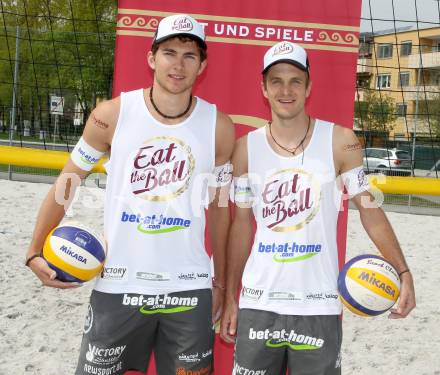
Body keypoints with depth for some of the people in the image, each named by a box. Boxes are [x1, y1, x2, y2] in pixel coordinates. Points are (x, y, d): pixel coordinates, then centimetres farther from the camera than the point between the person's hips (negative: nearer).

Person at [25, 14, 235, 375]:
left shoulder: (219, 127, -1)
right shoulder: (112, 115, -5)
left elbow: (219, 207, 9)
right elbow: (66, 183, 3)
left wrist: (220, 282, 12)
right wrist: (36, 251, -7)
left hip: (189, 288, 1)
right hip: (118, 286, 0)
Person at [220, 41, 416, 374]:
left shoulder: (340, 142, -4)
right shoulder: (246, 148, 2)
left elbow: (370, 210, 1)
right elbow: (241, 225, 7)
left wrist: (402, 271, -13)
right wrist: (230, 298, 6)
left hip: (318, 307, -1)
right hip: (257, 304, 2)